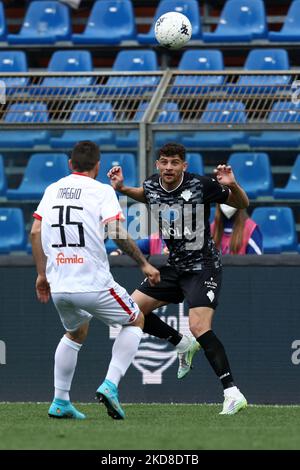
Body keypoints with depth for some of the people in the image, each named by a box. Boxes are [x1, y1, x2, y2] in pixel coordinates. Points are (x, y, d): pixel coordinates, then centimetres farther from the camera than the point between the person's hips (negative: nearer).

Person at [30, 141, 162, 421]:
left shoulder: (52, 190, 13)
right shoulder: (102, 191, -3)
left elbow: (35, 232, 9)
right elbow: (117, 235, -13)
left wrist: (42, 274, 17)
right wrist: (144, 264, -2)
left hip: (58, 285, 5)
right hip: (93, 283, -5)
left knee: (75, 333, 31)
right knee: (135, 321, 17)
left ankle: (60, 402, 22)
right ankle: (110, 385, -2)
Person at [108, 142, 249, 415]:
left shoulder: (201, 185, -17)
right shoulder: (152, 186, -1)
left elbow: (242, 204, -6)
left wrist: (232, 186, -27)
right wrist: (122, 188, 9)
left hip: (202, 267, -7)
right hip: (171, 267, 7)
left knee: (199, 327, -23)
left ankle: (233, 394, -23)